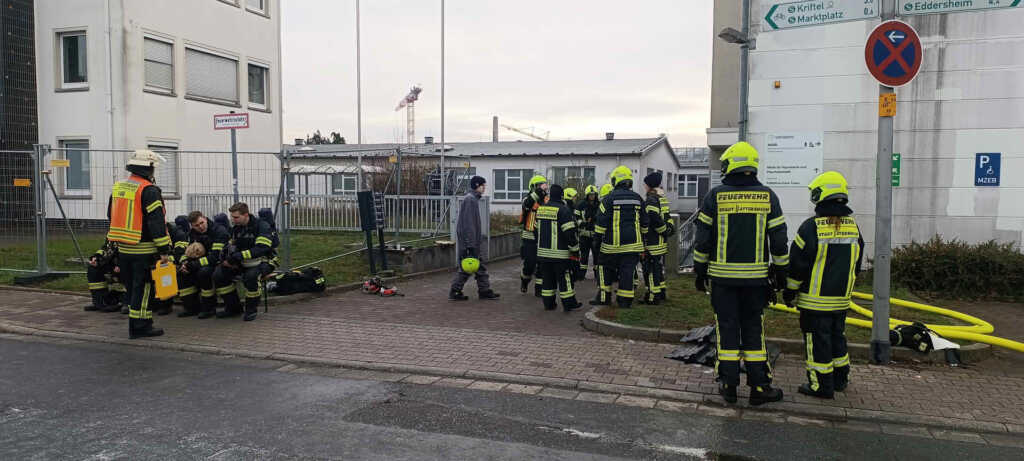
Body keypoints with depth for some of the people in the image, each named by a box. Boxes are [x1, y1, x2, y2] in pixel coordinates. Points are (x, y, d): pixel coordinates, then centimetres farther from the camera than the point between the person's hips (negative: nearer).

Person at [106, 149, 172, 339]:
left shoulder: (117, 187, 11)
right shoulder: (149, 190, -15)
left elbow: (111, 215, 21)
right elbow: (157, 222, -19)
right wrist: (164, 250, -18)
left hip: (123, 248, 8)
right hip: (144, 249, -8)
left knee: (132, 286, 16)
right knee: (143, 287, -1)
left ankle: (135, 324, 24)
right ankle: (140, 327, 2)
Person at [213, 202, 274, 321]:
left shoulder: (262, 226, -15)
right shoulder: (236, 228, 9)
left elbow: (262, 248, -27)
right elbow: (233, 248, 16)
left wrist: (238, 256, -31)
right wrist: (228, 259, -8)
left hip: (261, 261, -7)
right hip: (242, 262, 7)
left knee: (251, 276, -38)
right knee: (218, 274, -12)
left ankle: (251, 310, -15)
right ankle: (233, 307, 4)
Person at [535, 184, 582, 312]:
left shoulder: (541, 209, 9)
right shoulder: (563, 210, -13)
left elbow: (537, 229, 18)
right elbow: (570, 232, -17)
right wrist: (575, 250, -10)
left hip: (543, 252, 6)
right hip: (560, 252, -6)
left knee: (547, 278, 12)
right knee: (564, 278, 2)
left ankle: (548, 303, 15)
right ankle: (568, 304, 8)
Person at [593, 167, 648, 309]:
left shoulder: (609, 198, -7)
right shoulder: (637, 198, 8)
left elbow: (601, 222, -8)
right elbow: (644, 223, 15)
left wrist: (597, 238, 1)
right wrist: (642, 238, 26)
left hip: (612, 243, -3)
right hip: (632, 243, 3)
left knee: (607, 269, 13)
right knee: (628, 271, 3)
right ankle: (625, 300, 3)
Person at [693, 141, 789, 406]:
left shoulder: (715, 196, -3)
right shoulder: (767, 196, 2)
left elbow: (703, 239, -1)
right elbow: (778, 240, 3)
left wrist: (700, 272, 8)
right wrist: (780, 274, 12)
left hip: (722, 275, -1)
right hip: (755, 276, 1)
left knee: (727, 327, 6)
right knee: (754, 329, 9)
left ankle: (728, 385, 11)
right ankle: (759, 386, 12)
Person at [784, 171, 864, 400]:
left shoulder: (811, 227, -17)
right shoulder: (853, 226, 4)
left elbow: (797, 265, -13)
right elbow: (856, 265, 14)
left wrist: (789, 292, -2)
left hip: (815, 299, -6)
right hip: (841, 299, 6)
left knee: (817, 340, 1)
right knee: (837, 336, 20)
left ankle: (822, 385, 7)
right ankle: (840, 378, 31)